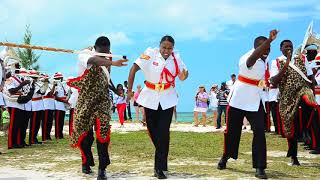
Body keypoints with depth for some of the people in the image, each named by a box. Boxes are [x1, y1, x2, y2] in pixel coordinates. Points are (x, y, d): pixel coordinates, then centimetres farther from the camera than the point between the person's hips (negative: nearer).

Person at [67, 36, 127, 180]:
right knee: (85, 133, 7)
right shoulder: (85, 55, -13)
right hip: (85, 101, -3)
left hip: (102, 100, 3)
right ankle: (86, 163, 29)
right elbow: (95, 61, -38)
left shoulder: (107, 59, 5)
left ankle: (102, 168, -10)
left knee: (103, 131, -13)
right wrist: (113, 63, -54)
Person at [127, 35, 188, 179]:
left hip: (168, 99, 0)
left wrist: (184, 75, -23)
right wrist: (129, 90, -19)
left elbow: (181, 76, 3)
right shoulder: (150, 54, -13)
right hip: (150, 98, 0)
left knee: (163, 133, -5)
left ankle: (160, 168, 3)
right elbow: (134, 69, -15)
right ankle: (162, 157, 37)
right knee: (152, 129, 11)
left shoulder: (176, 57, -4)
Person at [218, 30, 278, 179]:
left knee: (259, 132, -9)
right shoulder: (247, 59, -23)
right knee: (232, 130, 10)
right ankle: (225, 157, 35)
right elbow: (253, 57, -50)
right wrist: (269, 40, -62)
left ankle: (259, 168, -5)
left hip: (255, 101, 5)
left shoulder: (264, 59, 1)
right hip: (238, 99, -5)